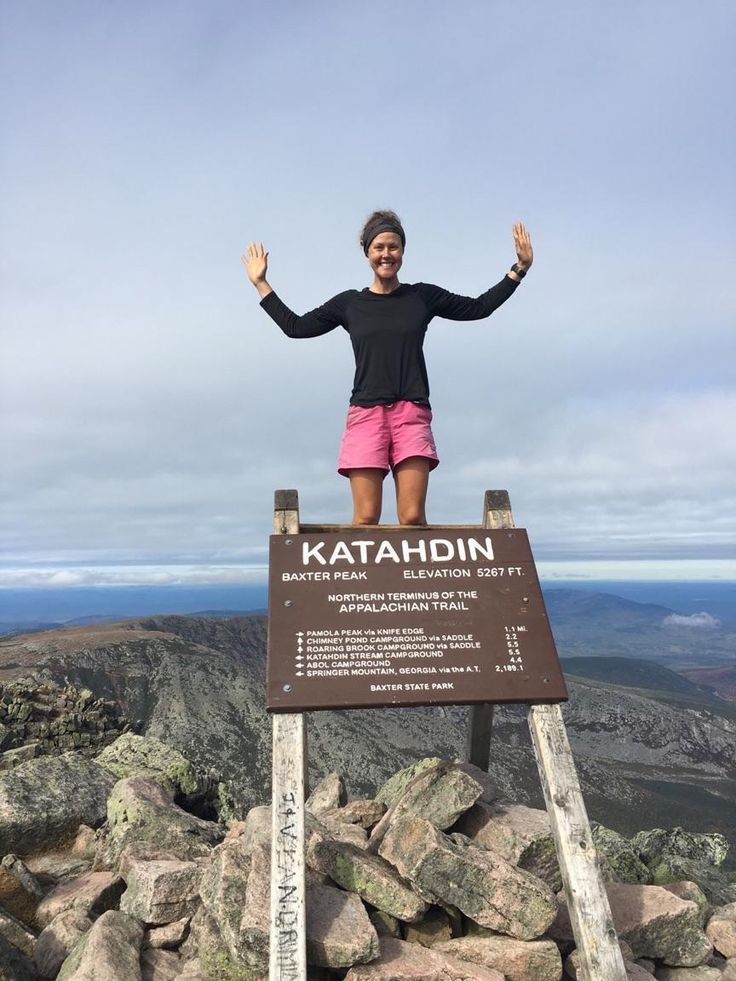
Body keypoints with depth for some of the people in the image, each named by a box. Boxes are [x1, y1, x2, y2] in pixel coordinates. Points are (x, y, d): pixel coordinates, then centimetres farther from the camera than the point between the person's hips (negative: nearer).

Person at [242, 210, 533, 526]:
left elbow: (479, 307, 21)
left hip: (412, 413, 0)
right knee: (365, 518, -8)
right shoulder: (349, 303, 15)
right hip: (365, 414, 0)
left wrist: (519, 269, 19)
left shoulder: (423, 296, 14)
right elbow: (295, 327, 20)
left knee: (413, 517, -9)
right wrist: (261, 284, 22)